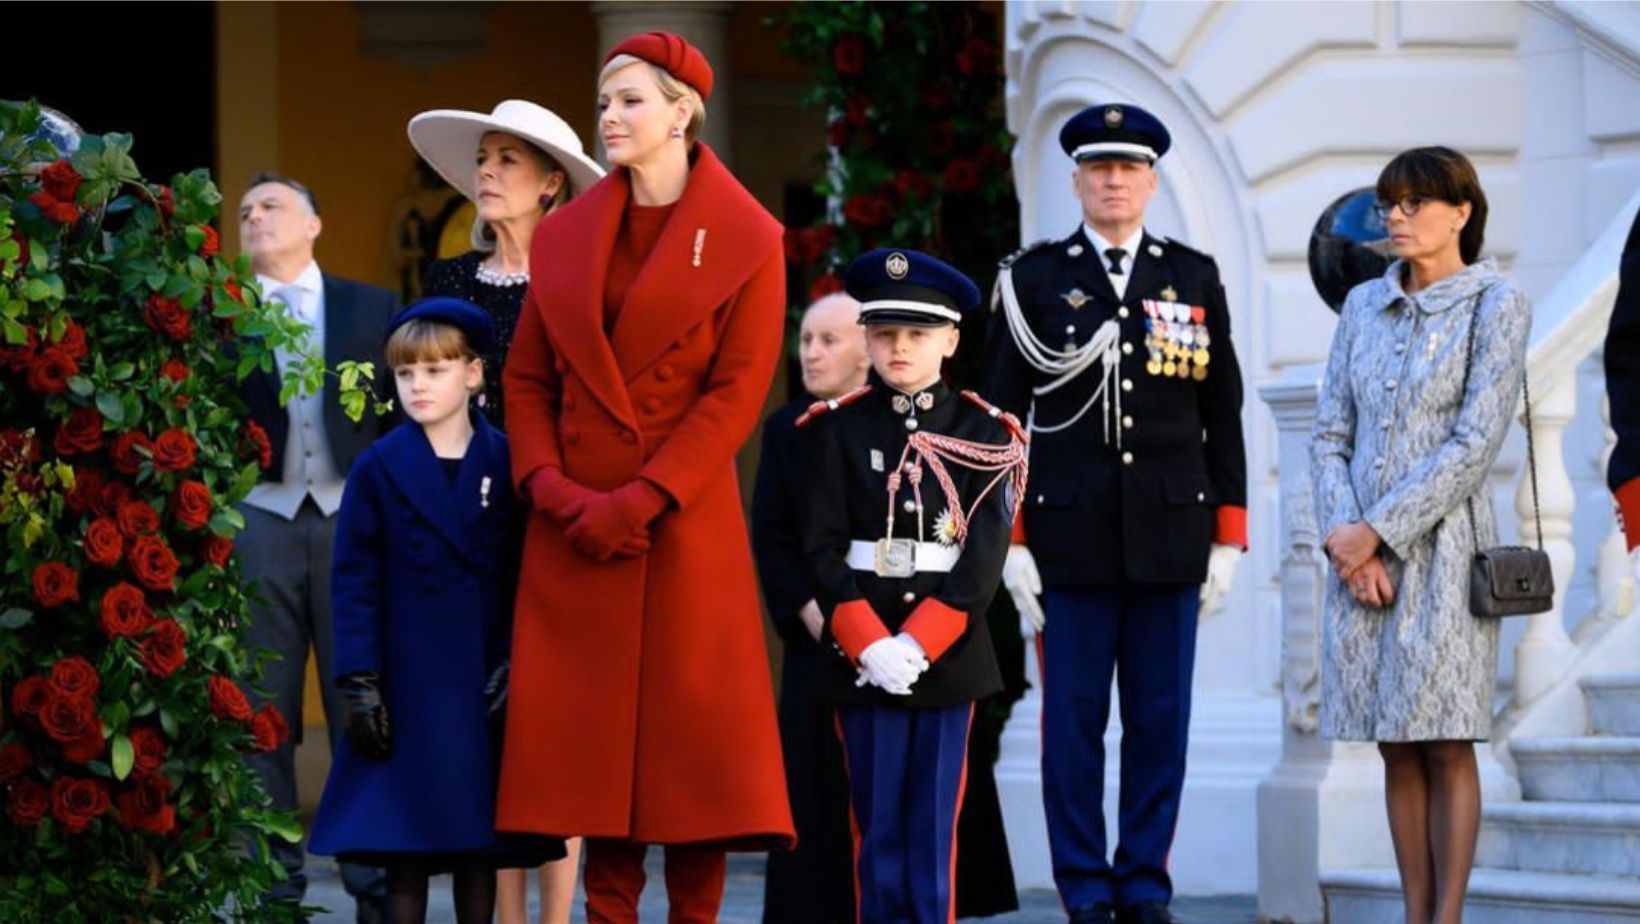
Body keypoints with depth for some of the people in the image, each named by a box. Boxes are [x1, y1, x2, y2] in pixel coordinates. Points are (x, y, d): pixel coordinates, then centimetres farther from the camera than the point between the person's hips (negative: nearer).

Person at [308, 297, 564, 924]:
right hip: (406, 680, -1)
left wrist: (513, 666, -7)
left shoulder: (504, 463, 3)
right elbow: (354, 582, 0)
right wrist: (359, 683, -7)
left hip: (484, 683, 1)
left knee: (479, 845, 6)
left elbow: (523, 575, 3)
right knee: (405, 847, 1)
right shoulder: (379, 468, 1)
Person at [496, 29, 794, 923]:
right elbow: (526, 379, 10)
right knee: (592, 737, 2)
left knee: (693, 732, -3)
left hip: (684, 522, -3)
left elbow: (738, 391, -7)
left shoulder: (744, 241, -1)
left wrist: (643, 499, -15)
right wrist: (550, 487, -7)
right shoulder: (566, 236, 11)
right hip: (573, 523, 4)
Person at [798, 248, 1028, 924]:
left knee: (935, 819, 3)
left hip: (948, 651, 0)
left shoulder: (983, 433, 2)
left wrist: (918, 641, -16)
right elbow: (823, 549, -3)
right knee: (876, 818, 3)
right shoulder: (838, 429, 3)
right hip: (862, 655, 0)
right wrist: (869, 644, -15)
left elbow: (985, 555, -5)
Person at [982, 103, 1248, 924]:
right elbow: (1002, 417, 4)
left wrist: (1227, 539, 4)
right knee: (1073, 722, 0)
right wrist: (1008, 541, -3)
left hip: (1171, 536, 2)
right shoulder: (1034, 278, 4)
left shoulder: (1196, 278, 9)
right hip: (1069, 536, -1)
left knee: (1161, 721, 3)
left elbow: (1221, 417, 9)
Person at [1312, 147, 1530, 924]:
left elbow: (1475, 444, -11)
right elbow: (1330, 432, 9)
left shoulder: (1495, 306, -4)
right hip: (1362, 555, 5)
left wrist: (1377, 530, -13)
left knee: (1445, 744, -4)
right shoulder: (1364, 306, 12)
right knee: (1396, 749, 6)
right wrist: (1343, 535, -7)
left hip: (1441, 547, -5)